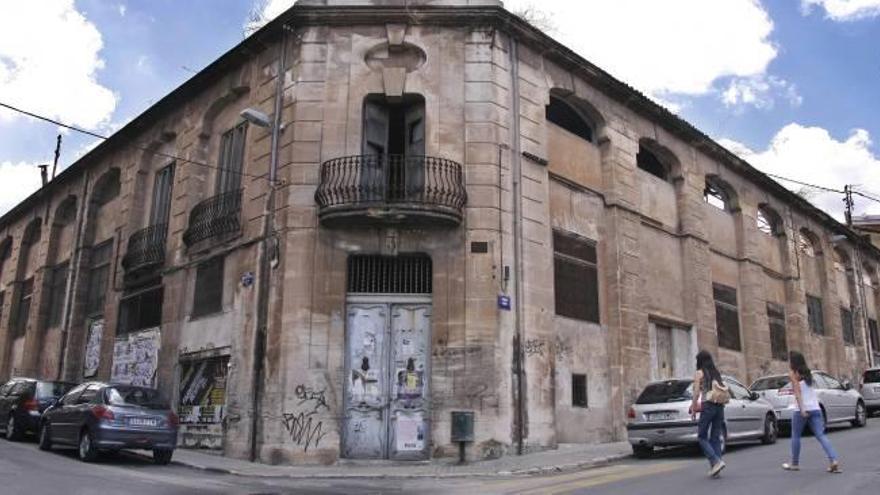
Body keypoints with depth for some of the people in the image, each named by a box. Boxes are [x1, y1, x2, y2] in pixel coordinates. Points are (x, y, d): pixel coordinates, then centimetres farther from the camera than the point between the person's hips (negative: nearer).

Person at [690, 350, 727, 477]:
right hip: (720, 406, 6)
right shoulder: (717, 373, 13)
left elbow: (696, 393, -8)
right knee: (715, 437, 9)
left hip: (707, 406, -6)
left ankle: (716, 461, -14)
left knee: (702, 437, 2)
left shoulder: (699, 373, -3)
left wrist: (693, 409, -1)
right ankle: (715, 467, 6)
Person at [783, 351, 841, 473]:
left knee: (795, 436, 8)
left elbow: (797, 392, -15)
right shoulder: (807, 373, 15)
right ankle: (833, 460, -15)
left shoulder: (793, 374, -5)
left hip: (801, 409, -6)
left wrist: (802, 409, -20)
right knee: (821, 435, 1)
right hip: (815, 408, 6)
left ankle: (794, 464, 16)